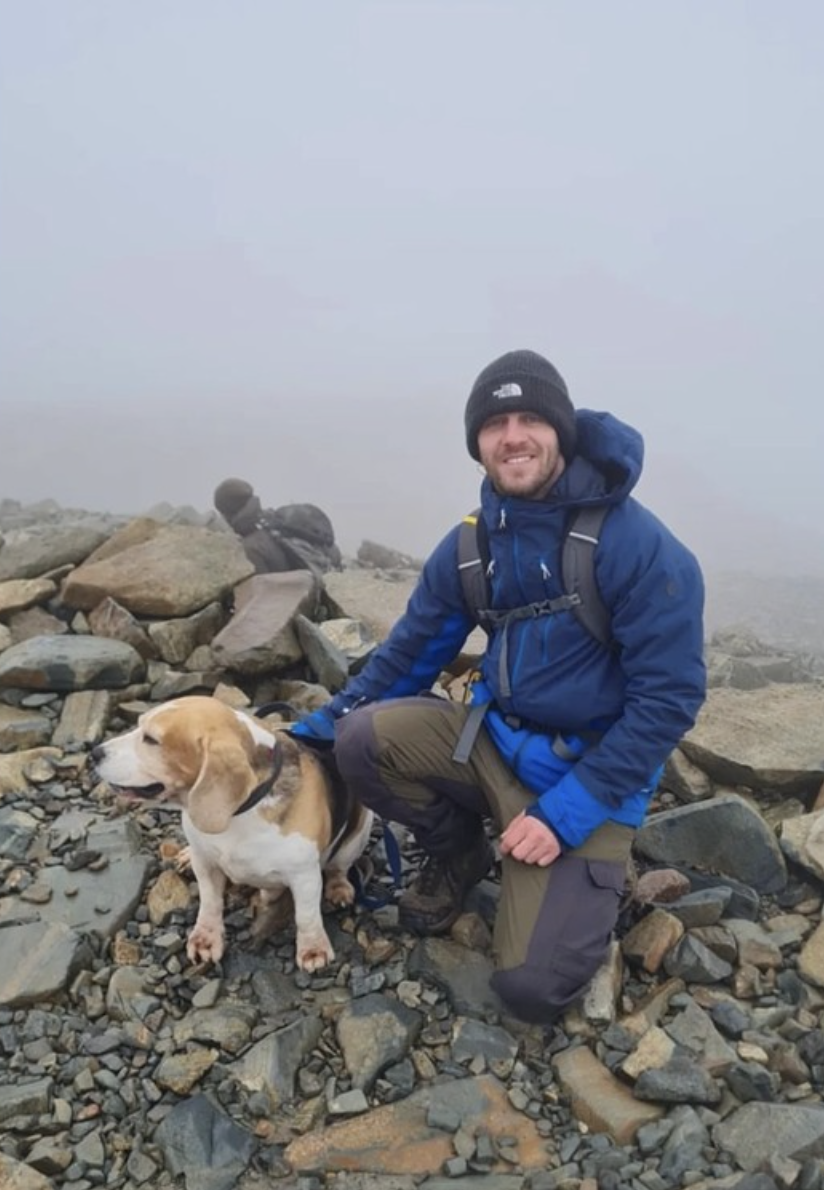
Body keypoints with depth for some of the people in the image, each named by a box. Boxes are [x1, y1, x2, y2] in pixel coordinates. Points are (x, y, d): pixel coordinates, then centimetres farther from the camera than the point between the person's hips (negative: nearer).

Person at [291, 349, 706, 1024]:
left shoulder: (642, 548, -21)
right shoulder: (471, 544, -3)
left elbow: (669, 699, -19)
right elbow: (411, 651, 6)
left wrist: (565, 813, -22)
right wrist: (316, 728, 0)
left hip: (587, 776, -4)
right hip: (493, 740, 5)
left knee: (533, 986, -16)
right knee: (363, 736, -19)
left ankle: (591, 882, 18)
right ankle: (458, 855, 10)